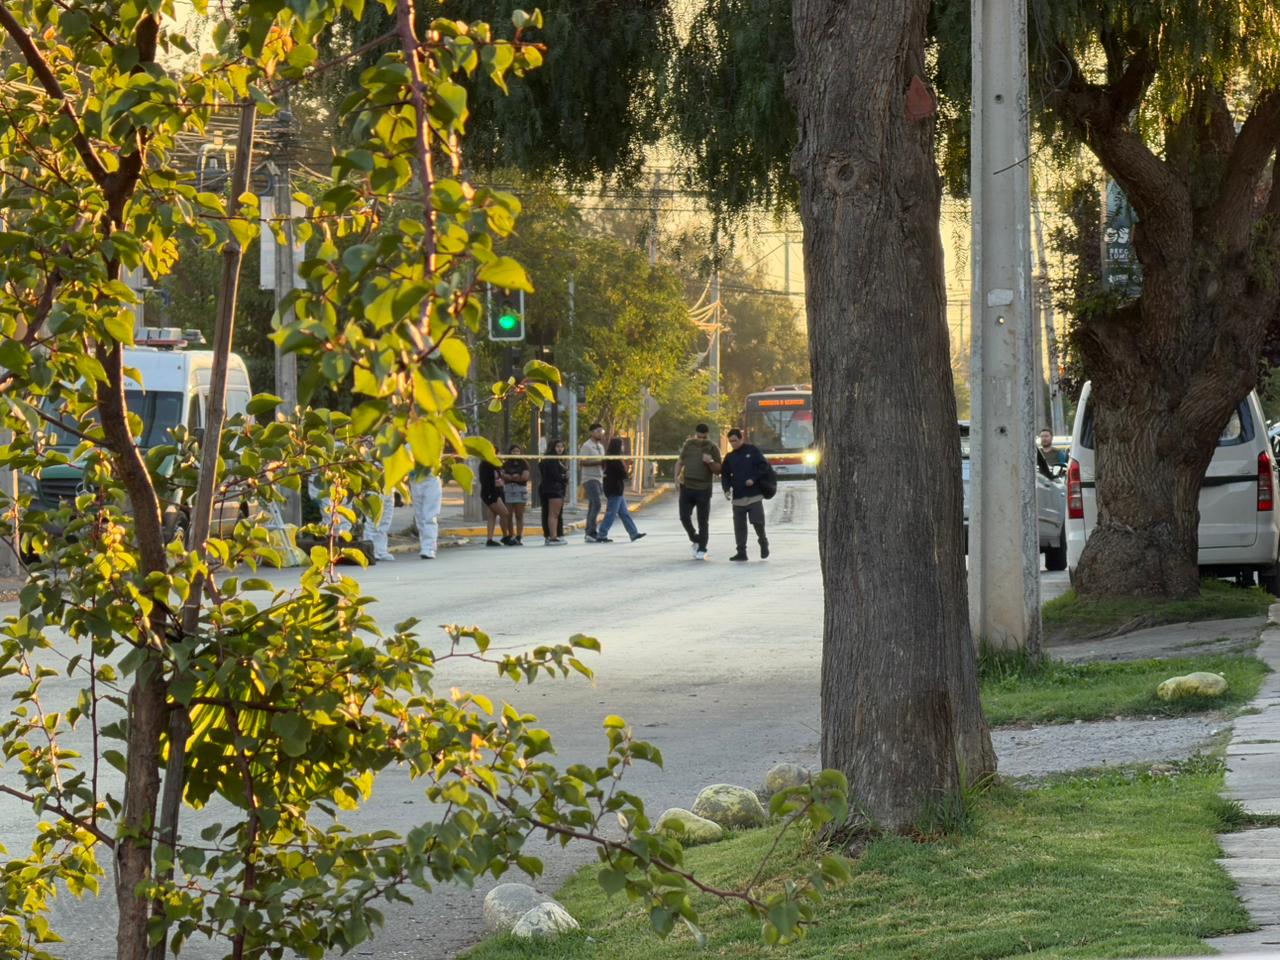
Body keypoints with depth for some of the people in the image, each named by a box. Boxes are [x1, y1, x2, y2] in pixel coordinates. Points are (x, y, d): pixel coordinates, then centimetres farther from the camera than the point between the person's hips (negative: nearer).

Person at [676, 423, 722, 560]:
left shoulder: (713, 449, -2)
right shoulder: (688, 445, 6)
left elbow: (718, 470, 0)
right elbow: (680, 462, 14)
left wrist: (710, 462, -20)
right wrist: (677, 477, 0)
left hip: (703, 490, -3)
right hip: (686, 487, 3)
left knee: (703, 521, 1)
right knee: (684, 516, -1)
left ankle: (702, 549, 8)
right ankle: (694, 540, 24)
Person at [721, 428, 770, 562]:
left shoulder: (753, 451, 1)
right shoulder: (730, 457, 12)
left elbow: (764, 466, -2)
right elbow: (725, 475, 14)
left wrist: (753, 479, -14)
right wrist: (727, 489, -3)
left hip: (754, 495, -4)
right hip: (738, 497, 4)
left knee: (758, 521, -7)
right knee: (739, 525, 0)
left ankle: (763, 542, 20)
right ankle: (741, 552, 6)